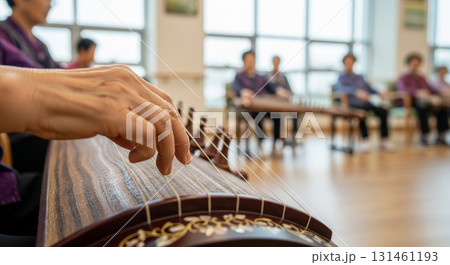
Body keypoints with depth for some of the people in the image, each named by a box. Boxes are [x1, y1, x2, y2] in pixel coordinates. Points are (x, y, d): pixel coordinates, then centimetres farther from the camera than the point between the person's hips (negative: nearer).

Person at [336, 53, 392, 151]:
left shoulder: (360, 77, 26)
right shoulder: (341, 78, 4)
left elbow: (370, 89, 23)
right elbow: (342, 88, -19)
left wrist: (380, 94, 1)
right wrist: (357, 91, -37)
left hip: (365, 103, 6)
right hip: (352, 105, -5)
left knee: (383, 111, -21)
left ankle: (384, 140, -18)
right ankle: (365, 140, -30)